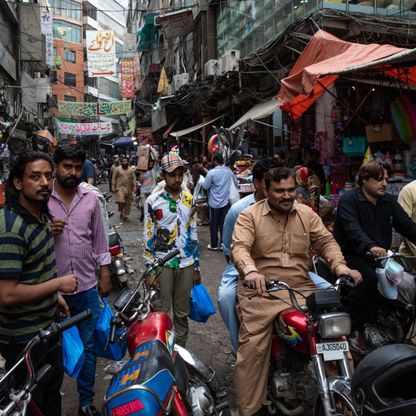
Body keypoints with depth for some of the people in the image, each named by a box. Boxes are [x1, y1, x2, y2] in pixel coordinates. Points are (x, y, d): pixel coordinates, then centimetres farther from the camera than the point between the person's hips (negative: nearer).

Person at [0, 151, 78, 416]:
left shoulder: (41, 215, 2)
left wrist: (54, 295, 11)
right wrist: (58, 284, -23)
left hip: (48, 325, 9)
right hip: (23, 337, -9)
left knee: (53, 386, 27)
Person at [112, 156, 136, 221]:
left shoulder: (131, 170, 7)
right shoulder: (118, 169, 2)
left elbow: (133, 178, 7)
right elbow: (114, 178, 4)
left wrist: (134, 187, 0)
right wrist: (113, 187, -1)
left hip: (129, 188, 3)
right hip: (120, 188, -3)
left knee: (128, 203, 6)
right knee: (120, 201, -17)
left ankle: (126, 215, 18)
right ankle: (121, 213, 7)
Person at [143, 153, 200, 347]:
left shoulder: (189, 199, 8)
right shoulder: (153, 201, -2)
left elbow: (193, 233, 11)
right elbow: (148, 237, -3)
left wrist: (197, 266, 11)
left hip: (186, 264, 3)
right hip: (163, 264, -3)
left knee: (182, 313, 11)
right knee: (160, 312, 0)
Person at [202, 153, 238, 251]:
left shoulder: (212, 172, -14)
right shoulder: (229, 171, 0)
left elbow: (205, 186, -10)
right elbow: (236, 184, 10)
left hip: (214, 202, -3)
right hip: (226, 201, 3)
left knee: (214, 224, 8)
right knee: (224, 223, 9)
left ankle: (214, 245, 15)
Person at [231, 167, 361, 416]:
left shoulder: (307, 214, 12)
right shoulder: (250, 216, 0)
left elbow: (326, 241, 7)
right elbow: (239, 247, -13)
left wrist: (340, 265, -15)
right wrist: (251, 271, -34)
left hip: (301, 288, 3)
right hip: (261, 289, -3)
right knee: (252, 347, -14)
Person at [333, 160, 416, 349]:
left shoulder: (389, 201, 14)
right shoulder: (348, 199, -7)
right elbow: (353, 229, -24)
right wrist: (370, 247, -43)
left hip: (380, 257, 6)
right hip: (353, 257, -6)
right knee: (370, 278, -33)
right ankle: (351, 330, -19)